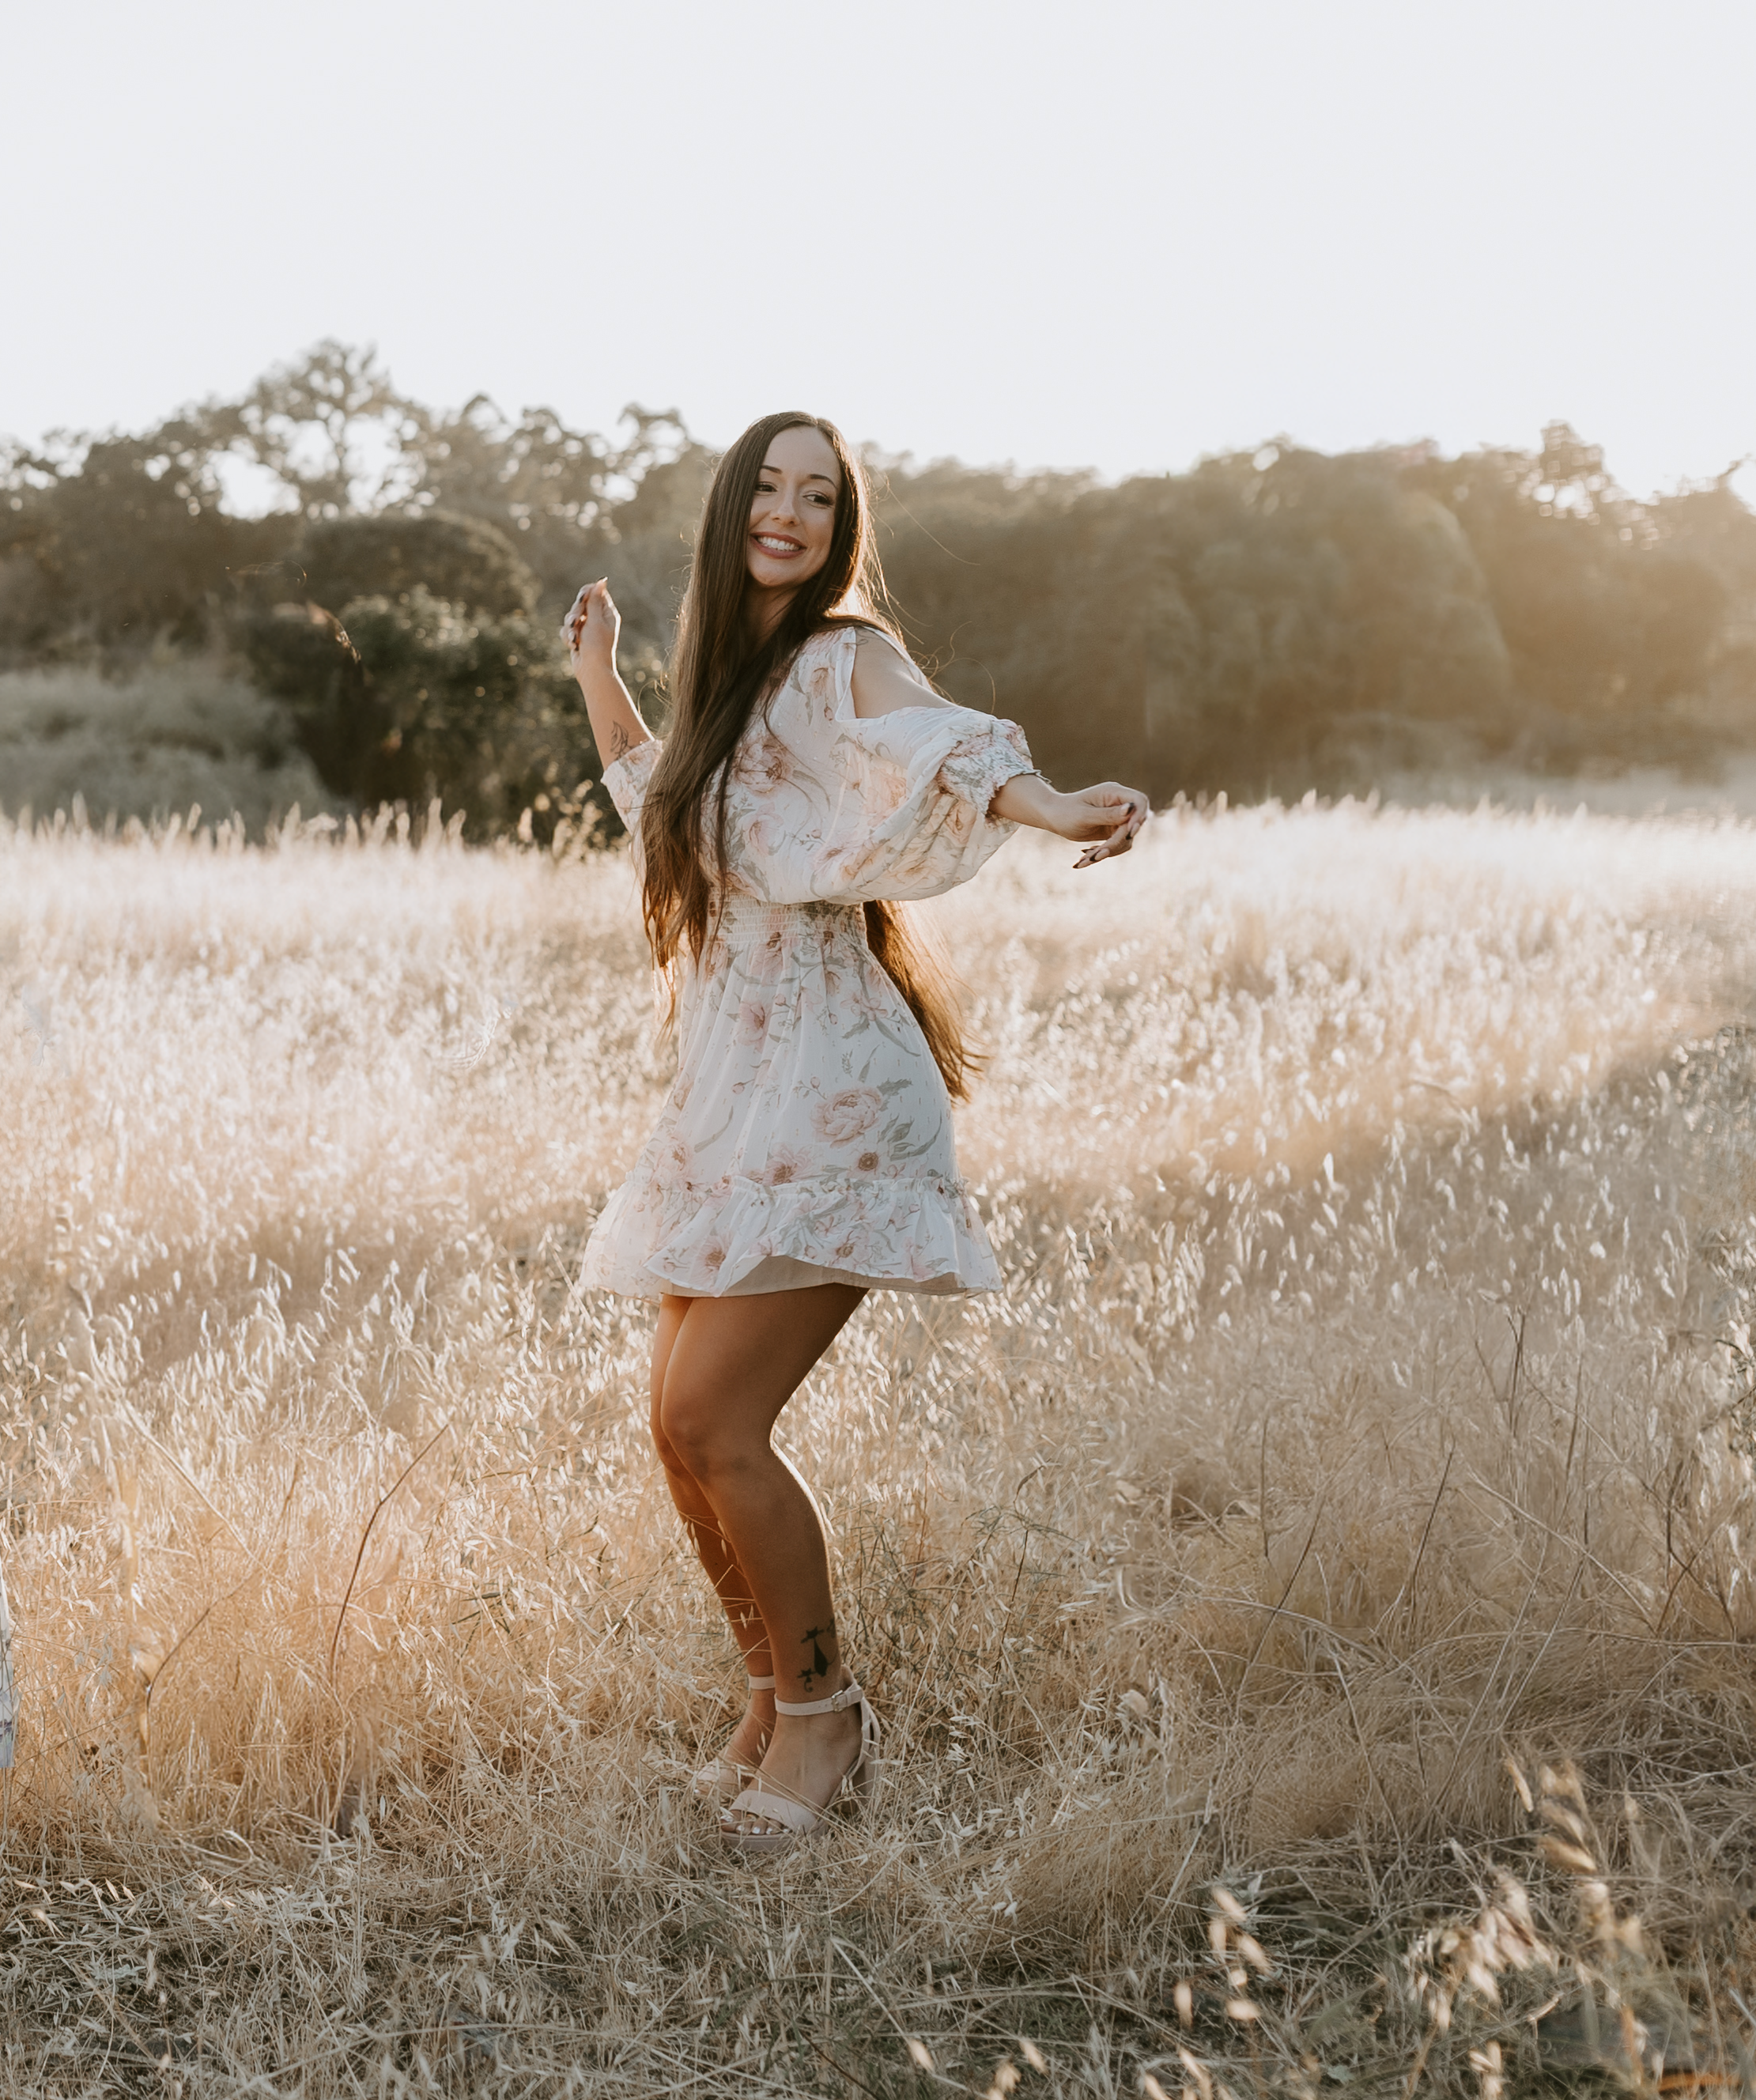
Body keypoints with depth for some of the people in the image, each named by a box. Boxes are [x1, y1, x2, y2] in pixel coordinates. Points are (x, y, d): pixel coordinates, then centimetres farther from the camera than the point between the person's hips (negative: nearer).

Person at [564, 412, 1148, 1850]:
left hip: (824, 1095, -8)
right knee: (682, 1431, 7)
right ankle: (777, 1703, 25)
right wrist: (600, 683, 34)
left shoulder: (843, 660, -8)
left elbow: (941, 747, -30)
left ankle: (822, 1711, 6)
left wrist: (1053, 809, -49)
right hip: (726, 1094, 8)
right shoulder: (730, 676, 17)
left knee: (714, 1421, -13)